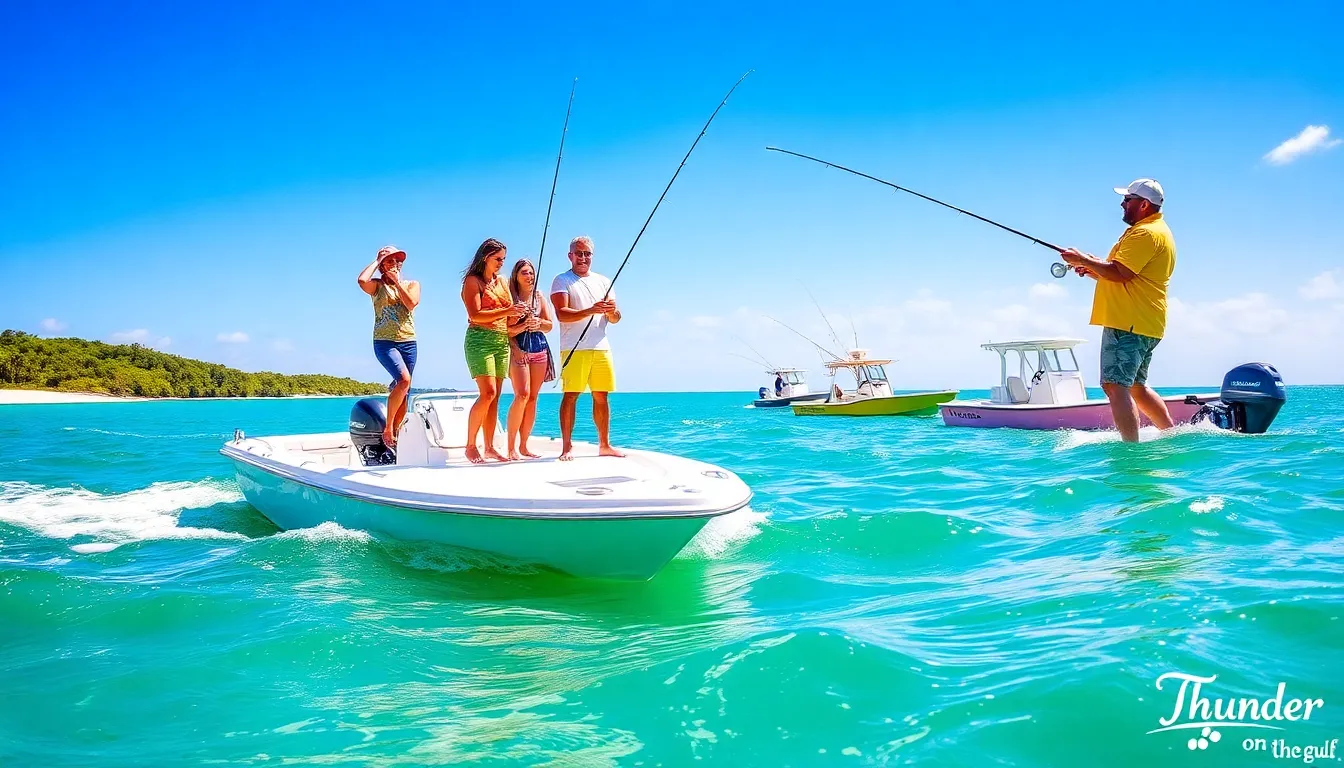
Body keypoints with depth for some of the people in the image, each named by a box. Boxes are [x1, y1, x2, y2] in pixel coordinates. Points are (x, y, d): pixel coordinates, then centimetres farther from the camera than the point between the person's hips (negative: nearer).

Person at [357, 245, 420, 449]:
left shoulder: (412, 284, 13)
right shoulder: (378, 285, 6)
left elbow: (411, 303, -7)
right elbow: (362, 280, -18)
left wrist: (397, 282, -6)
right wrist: (376, 262, -4)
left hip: (408, 342, 4)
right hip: (385, 342, -4)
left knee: (404, 392, 3)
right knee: (403, 379, -25)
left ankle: (393, 433, 12)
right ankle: (387, 426, -12)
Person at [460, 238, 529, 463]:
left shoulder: (502, 282, 18)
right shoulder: (472, 281, -2)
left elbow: (509, 318, 19)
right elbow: (475, 315, -14)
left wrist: (517, 313, -4)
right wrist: (507, 311, -21)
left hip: (502, 342, 7)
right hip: (480, 340, -7)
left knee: (495, 397, 4)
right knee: (487, 393, -16)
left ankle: (489, 447, 7)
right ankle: (470, 446, -7)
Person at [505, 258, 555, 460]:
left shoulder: (539, 296, 13)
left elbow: (549, 325, 10)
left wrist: (538, 323, -10)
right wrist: (524, 325, -21)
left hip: (540, 349, 5)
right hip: (518, 349, -5)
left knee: (533, 397, 2)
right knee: (522, 395, -17)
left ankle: (523, 446, 7)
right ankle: (511, 446, -12)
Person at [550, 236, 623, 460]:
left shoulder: (603, 282, 19)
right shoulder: (562, 281, 3)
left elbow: (615, 319, 15)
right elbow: (562, 314, -11)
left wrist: (611, 311, -10)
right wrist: (591, 310, -24)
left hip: (601, 347, 5)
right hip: (574, 347, -5)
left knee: (601, 396, 7)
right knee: (570, 395, -7)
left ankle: (604, 445, 14)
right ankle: (567, 446, -4)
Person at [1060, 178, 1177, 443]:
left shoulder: (1145, 233, -12)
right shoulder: (1154, 230, 24)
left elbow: (1119, 273, -22)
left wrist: (1083, 260, -10)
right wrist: (1093, 270, 13)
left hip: (1129, 324, -11)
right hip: (1144, 325, 11)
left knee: (1116, 386, -16)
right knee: (1136, 386, 21)